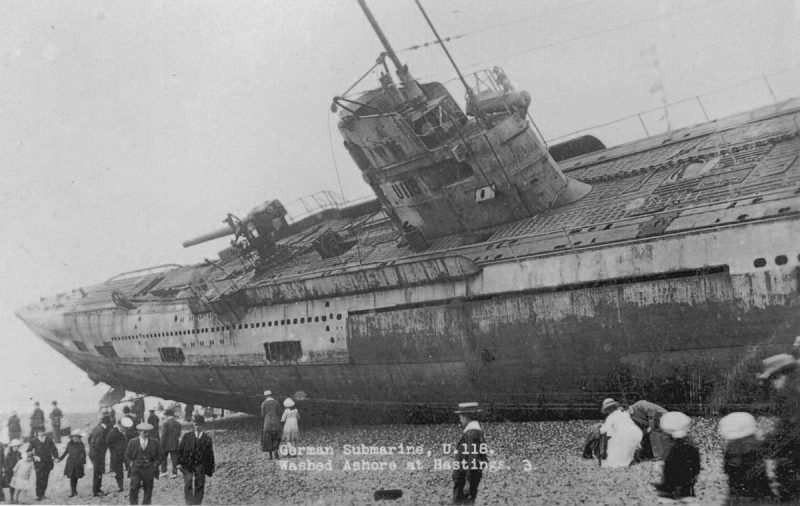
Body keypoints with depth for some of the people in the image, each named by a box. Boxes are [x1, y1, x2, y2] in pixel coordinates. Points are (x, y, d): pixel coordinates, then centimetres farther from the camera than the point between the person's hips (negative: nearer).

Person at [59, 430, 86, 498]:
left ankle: (73, 491, 17)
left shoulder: (81, 444, -1)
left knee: (76, 477, 4)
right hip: (70, 463, 1)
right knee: (72, 477, -6)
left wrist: (84, 462, 1)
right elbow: (65, 452, 12)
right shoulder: (69, 444, 2)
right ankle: (73, 491, -4)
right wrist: (60, 458, 8)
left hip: (78, 463, -1)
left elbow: (84, 454, 3)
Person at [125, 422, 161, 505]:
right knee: (134, 488, -13)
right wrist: (132, 463, -2)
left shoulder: (153, 442, 6)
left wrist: (155, 464, -3)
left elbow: (159, 456, 13)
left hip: (149, 469, 1)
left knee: (148, 490, 3)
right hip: (136, 468, -1)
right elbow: (127, 456, 13)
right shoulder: (132, 442, 5)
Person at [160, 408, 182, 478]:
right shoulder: (178, 423, 4)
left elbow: (163, 435, -15)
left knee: (163, 458, 13)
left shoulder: (165, 423, -12)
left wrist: (161, 445, -10)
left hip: (166, 444, -4)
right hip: (175, 444, 4)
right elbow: (179, 435, 6)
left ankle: (163, 471, 11)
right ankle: (174, 473, 2)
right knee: (174, 459, 6)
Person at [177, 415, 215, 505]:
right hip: (188, 466, 0)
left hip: (200, 467, 0)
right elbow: (180, 450, 5)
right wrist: (179, 463, -3)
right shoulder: (187, 436, 4)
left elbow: (210, 455, 5)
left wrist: (210, 469, 4)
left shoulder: (207, 438, 2)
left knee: (199, 487, 4)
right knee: (188, 486, -4)